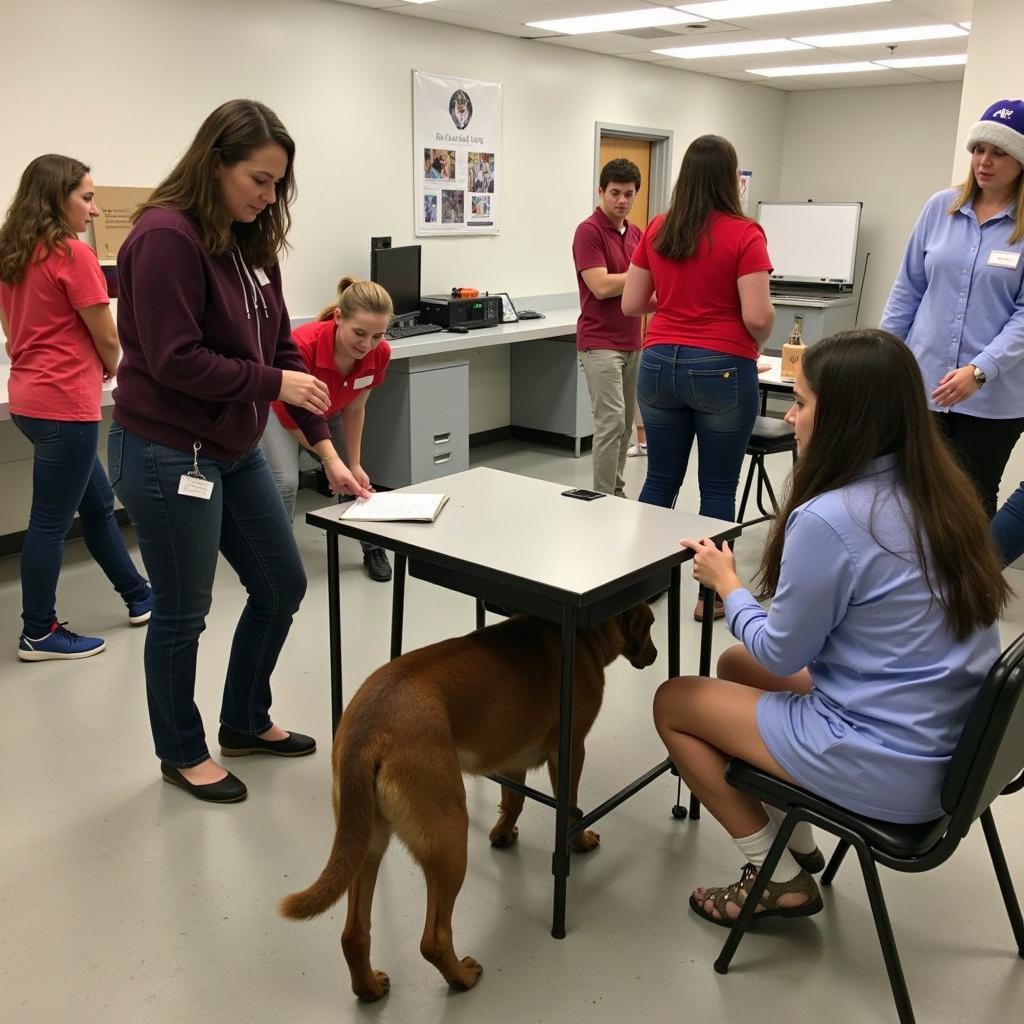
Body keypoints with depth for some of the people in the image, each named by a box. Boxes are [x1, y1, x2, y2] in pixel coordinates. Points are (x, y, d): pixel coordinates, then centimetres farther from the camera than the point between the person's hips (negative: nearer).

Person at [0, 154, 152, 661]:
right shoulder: (73, 254, -14)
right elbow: (107, 339, -11)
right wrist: (110, 369, 11)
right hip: (64, 403, -9)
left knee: (98, 503, 19)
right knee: (51, 521, 1)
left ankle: (139, 597, 32)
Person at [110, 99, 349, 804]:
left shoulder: (251, 242, 9)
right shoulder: (166, 238, -17)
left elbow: (279, 346, 9)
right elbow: (174, 361, -23)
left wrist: (325, 444, 3)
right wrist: (273, 383, -15)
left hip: (235, 449, 9)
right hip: (168, 454, -9)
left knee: (283, 584, 15)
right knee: (183, 610, 6)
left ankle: (246, 721, 35)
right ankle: (182, 753, 28)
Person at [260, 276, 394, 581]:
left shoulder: (379, 354, -28)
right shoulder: (303, 346, -42)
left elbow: (354, 410, -11)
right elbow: (291, 417, -26)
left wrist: (354, 465, -9)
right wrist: (330, 459, -26)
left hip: (330, 411, 4)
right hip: (282, 406, -4)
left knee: (358, 479, 0)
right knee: (285, 481, -21)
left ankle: (373, 548, 23)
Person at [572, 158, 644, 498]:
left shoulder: (636, 233, 13)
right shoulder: (588, 231, -12)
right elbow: (601, 286, -21)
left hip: (632, 342, 8)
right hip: (600, 344, -8)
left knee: (625, 423, 12)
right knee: (610, 422, -12)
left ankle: (617, 492, 23)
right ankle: (603, 499, -5)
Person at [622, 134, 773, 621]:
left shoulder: (657, 230, 4)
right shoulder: (743, 234, -9)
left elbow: (631, 304, 7)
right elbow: (758, 316, -15)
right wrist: (757, 343, 6)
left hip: (660, 364, 4)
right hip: (721, 370, -4)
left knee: (660, 479, 15)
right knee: (718, 487, 7)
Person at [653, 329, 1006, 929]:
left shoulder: (828, 519, -26)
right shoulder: (941, 492, 0)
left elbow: (782, 654, -12)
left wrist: (726, 583, 3)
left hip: (888, 770, -8)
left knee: (674, 702, 8)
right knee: (737, 665, 23)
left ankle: (780, 878, 16)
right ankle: (798, 842, 26)